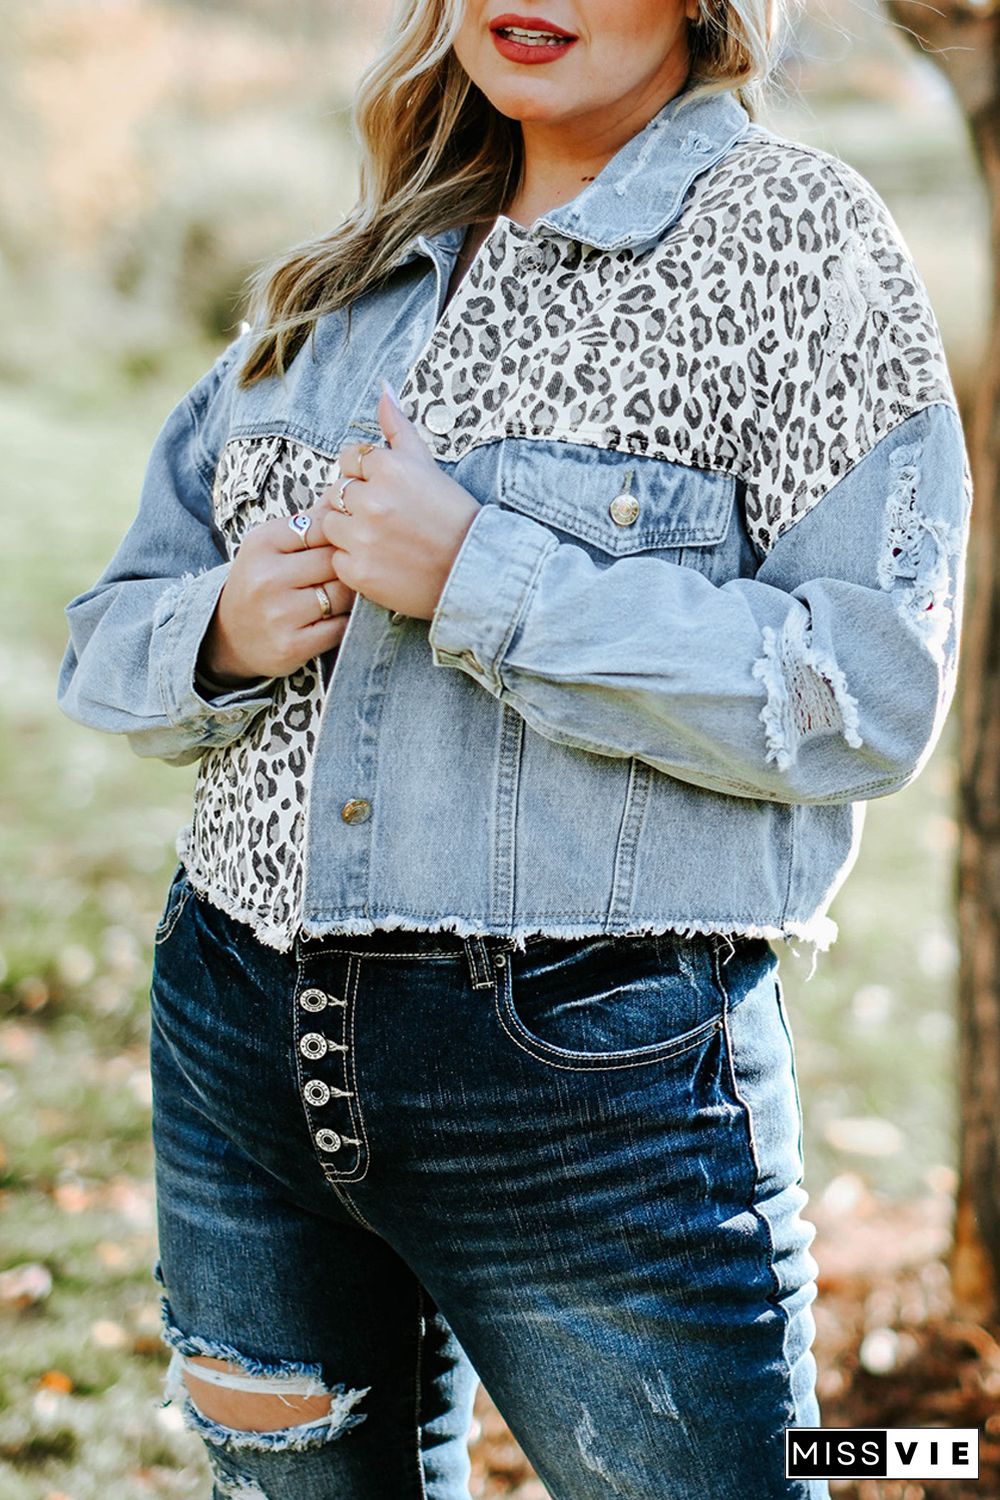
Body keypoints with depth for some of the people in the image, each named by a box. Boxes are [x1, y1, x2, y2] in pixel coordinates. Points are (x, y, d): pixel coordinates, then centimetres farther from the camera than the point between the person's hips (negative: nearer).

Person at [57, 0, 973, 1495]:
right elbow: (113, 635, 16)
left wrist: (481, 576, -19)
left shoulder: (793, 235, -3)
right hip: (244, 1037, 6)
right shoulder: (347, 274, 13)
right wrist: (223, 629, -7)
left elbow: (872, 694, -14)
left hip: (596, 1077, -5)